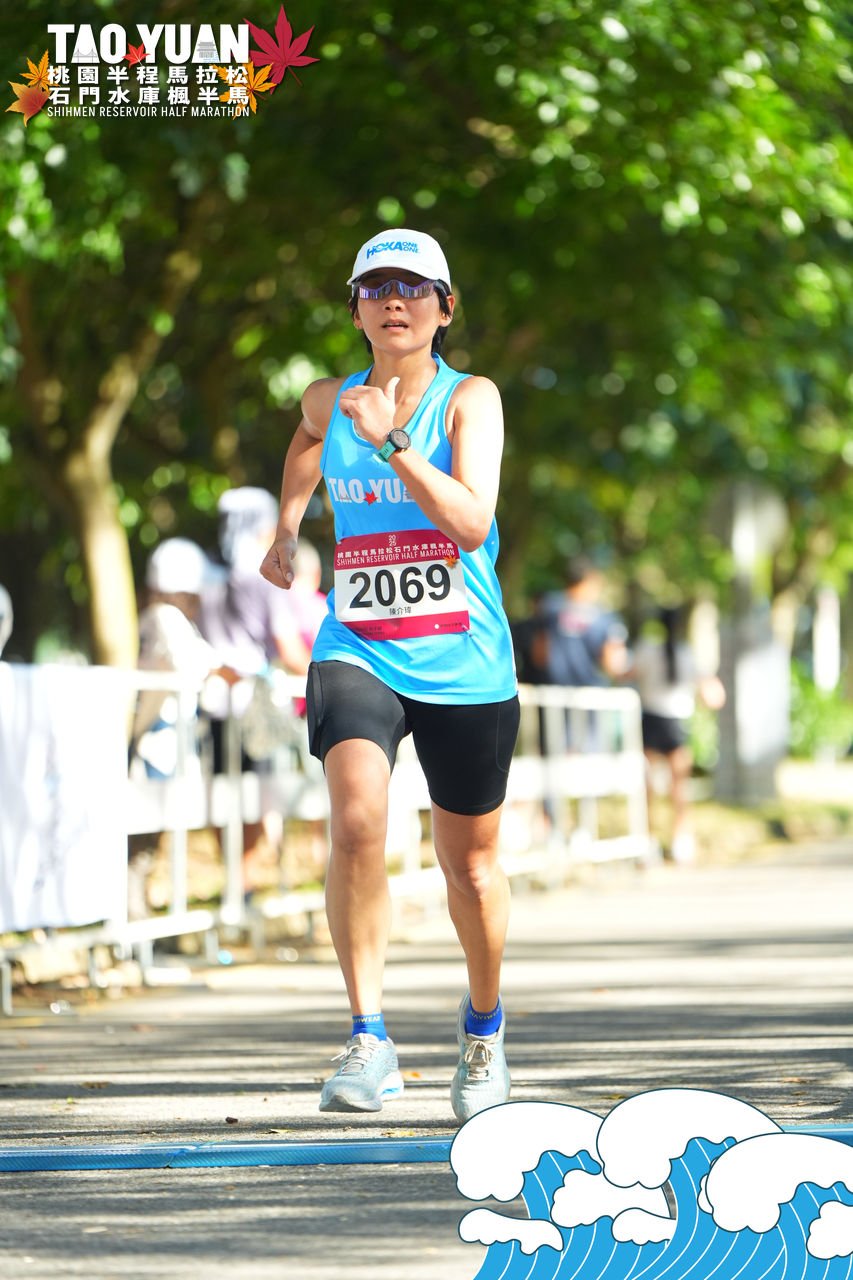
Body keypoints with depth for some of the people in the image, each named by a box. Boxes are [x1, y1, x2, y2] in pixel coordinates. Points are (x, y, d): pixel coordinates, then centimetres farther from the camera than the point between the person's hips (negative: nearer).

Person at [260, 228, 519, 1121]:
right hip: (358, 652, 1)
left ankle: (483, 1027, 39)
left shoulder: (470, 400, -6)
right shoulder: (330, 402, 5)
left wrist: (391, 441, -28)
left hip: (464, 666, -1)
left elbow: (472, 521, -22)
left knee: (470, 869, 11)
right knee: (355, 820, -26)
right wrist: (288, 522, 27)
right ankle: (369, 1038, -23)